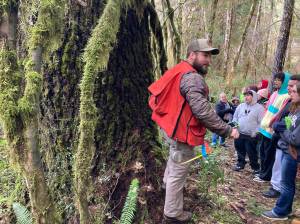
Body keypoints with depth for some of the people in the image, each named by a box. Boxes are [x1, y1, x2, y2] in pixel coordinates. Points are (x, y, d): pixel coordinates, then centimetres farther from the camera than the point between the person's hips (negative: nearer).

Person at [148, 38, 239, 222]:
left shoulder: (180, 71, 7)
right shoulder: (193, 78, -25)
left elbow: (156, 91, 16)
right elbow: (203, 111, -33)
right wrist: (227, 130, -26)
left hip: (172, 128, 10)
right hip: (182, 133, -10)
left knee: (174, 161, 33)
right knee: (179, 173, 5)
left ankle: (169, 183, 59)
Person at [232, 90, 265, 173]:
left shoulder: (259, 108, -6)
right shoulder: (241, 106, 10)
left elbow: (261, 122, -9)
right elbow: (235, 118, 17)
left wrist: (255, 132, -16)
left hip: (251, 136, -5)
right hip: (239, 134, 5)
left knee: (252, 153, 3)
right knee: (240, 151, 17)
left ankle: (255, 167, 22)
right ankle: (240, 164, 35)